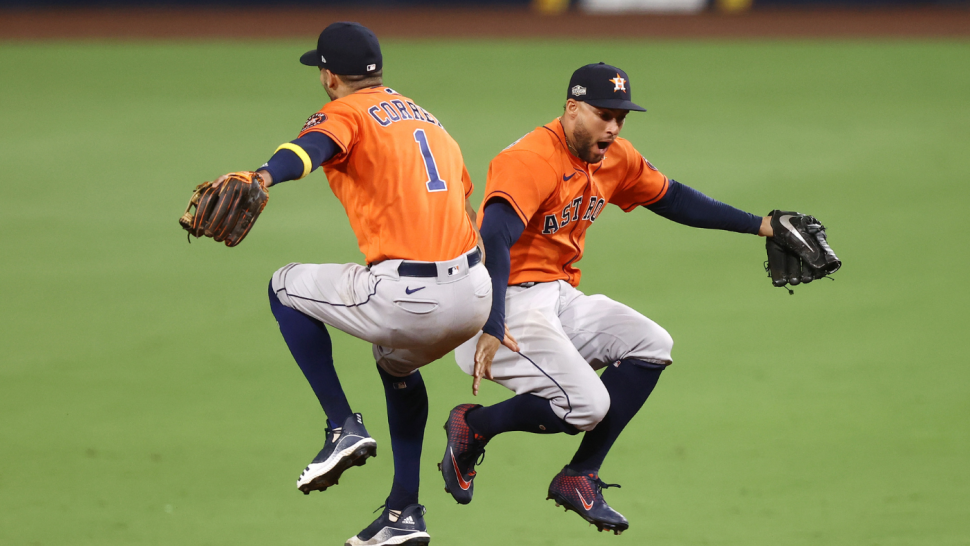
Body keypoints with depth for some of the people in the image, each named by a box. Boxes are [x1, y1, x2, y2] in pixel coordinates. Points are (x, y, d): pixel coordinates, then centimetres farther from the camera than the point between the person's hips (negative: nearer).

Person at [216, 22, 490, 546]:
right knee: (395, 363, 37)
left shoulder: (346, 112, 3)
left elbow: (313, 147, -22)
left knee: (285, 289, 17)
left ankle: (343, 427, 8)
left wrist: (262, 177, -44)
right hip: (476, 296, 7)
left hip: (407, 300, -7)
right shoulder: (426, 118, 25)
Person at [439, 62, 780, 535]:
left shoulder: (613, 158, 7)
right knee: (587, 405, -22)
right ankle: (472, 426, 2)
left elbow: (674, 199, 19)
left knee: (651, 345, -1)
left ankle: (579, 478, 3)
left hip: (559, 298, 9)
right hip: (505, 304, -9)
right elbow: (494, 240, -32)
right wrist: (491, 330, -42)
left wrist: (760, 226, 14)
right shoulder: (532, 160, -21)